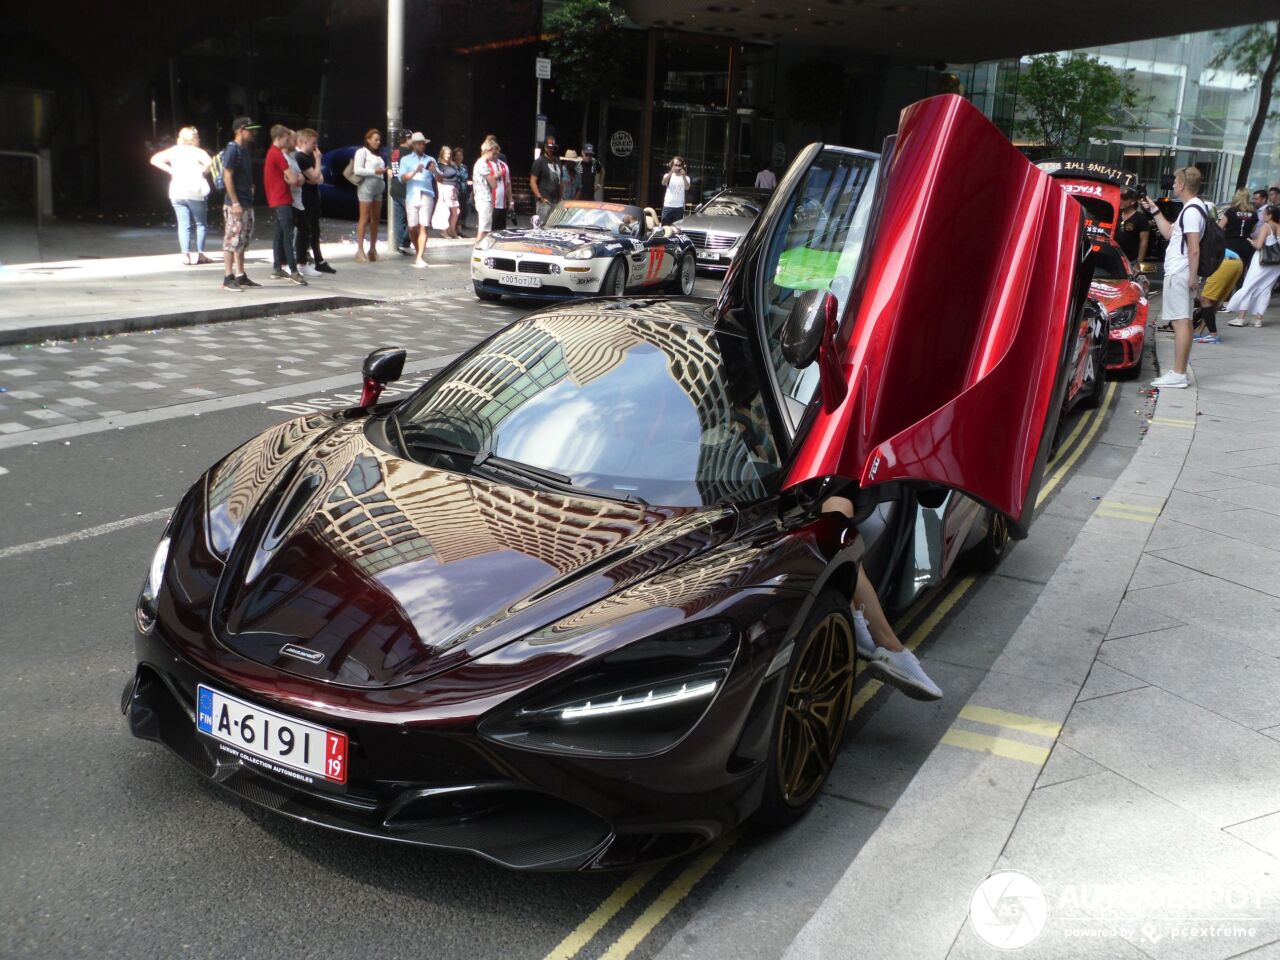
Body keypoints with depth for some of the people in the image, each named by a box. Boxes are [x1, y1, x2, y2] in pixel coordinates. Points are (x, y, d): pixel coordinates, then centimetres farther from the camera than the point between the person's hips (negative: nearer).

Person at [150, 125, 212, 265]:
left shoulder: (174, 151, 11)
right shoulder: (197, 152, -3)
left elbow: (155, 160, 9)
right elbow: (209, 162, -23)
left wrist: (170, 170, 7)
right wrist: (203, 172, -6)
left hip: (176, 193, 4)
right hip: (194, 192, -4)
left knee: (183, 225, 4)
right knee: (201, 224, 7)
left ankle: (186, 255, -3)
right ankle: (200, 254, 3)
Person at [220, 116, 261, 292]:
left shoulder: (246, 149, 15)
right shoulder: (232, 149, -12)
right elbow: (227, 177, -17)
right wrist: (234, 203, -21)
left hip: (246, 203, 9)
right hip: (235, 204, -9)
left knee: (243, 242, 13)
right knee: (232, 241, -7)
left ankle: (241, 277, 19)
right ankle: (228, 278, -5)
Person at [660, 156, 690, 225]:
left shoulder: (685, 177, 3)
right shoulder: (668, 175, 4)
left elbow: (687, 188, -16)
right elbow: (663, 183, -18)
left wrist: (683, 176, -31)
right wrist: (671, 172, -33)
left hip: (679, 207, -1)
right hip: (667, 206, 1)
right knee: (665, 227, 1)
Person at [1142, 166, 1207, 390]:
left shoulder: (1191, 210, -14)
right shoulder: (1193, 207, 18)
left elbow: (1194, 249, -19)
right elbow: (1169, 233, 26)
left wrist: (1193, 276, -21)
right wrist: (1155, 211, 27)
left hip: (1179, 273, -11)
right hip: (1180, 272, 11)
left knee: (1181, 322, -12)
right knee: (1183, 322, 11)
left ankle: (1178, 375, -14)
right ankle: (1179, 373, 15)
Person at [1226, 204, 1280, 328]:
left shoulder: (1266, 226, -9)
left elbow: (1258, 245, -15)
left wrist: (1251, 241, 4)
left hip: (1263, 261, -6)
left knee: (1248, 287, 1)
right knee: (1265, 289, 10)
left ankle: (1241, 318, -2)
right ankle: (1258, 319, 7)